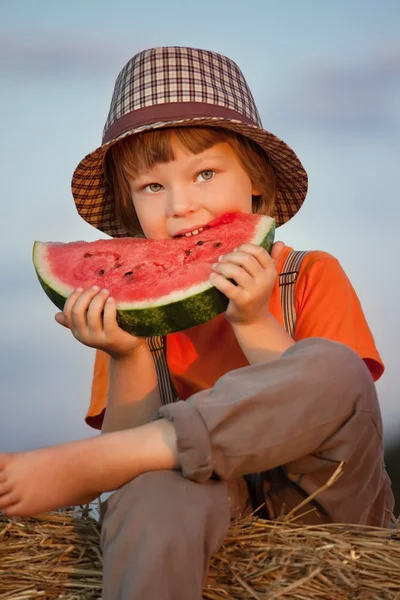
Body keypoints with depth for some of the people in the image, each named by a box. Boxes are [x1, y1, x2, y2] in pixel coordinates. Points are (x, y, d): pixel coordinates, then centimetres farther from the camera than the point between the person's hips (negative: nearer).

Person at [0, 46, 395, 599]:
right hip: (212, 507, -1)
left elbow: (328, 409, -10)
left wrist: (253, 323, -20)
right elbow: (132, 459, -2)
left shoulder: (313, 277, 0)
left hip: (323, 506, 1)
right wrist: (128, 358, -17)